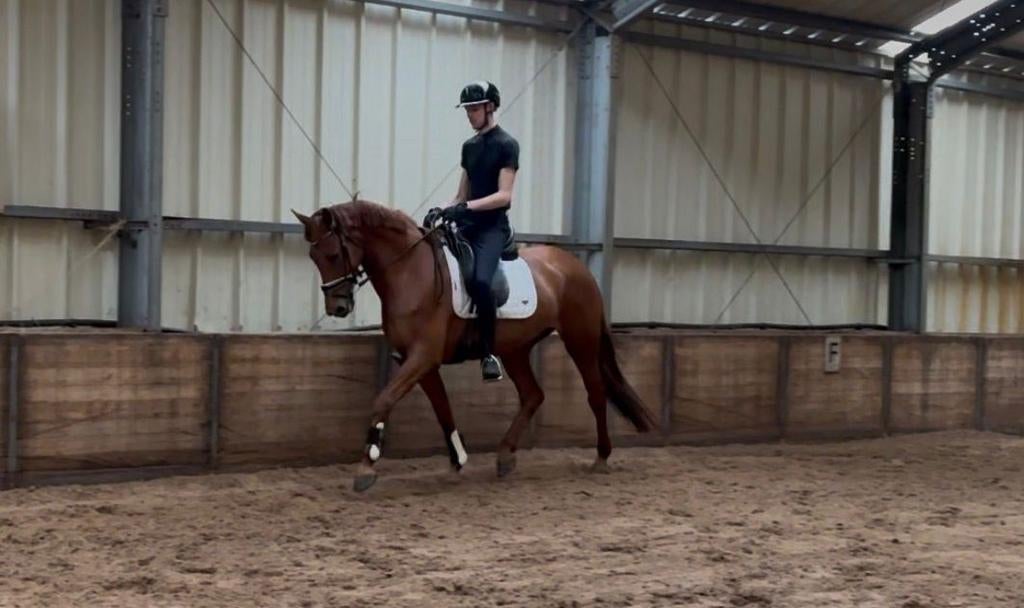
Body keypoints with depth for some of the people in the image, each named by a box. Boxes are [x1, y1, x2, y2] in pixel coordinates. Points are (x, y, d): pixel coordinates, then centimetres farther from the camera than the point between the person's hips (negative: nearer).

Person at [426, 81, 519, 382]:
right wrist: (442, 209, -1)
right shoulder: (469, 146, 16)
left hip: (492, 227, -8)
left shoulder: (507, 145, -5)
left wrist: (466, 207, -23)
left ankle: (490, 353, -18)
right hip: (466, 225, 8)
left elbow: (504, 195, -13)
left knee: (480, 281, -31)